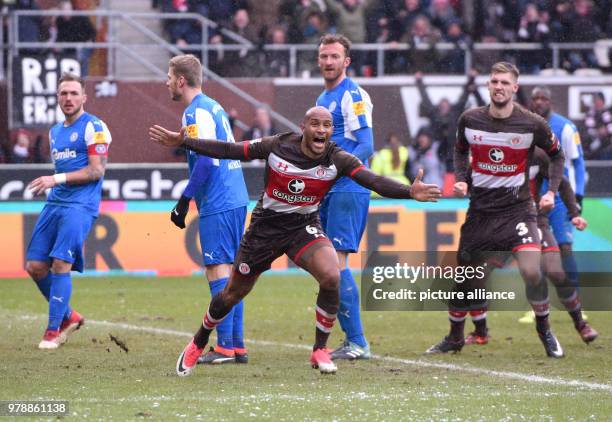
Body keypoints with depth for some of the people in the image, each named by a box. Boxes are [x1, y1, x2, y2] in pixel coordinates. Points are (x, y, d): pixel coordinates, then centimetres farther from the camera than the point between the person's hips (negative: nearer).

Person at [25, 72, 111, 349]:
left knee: (60, 264, -16)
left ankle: (54, 330, -8)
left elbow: (96, 171, -11)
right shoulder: (55, 132, 20)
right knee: (35, 265, 2)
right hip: (55, 203, 8)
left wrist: (57, 179, -16)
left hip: (80, 205, -8)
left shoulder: (93, 127, -5)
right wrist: (48, 184, 12)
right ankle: (68, 316, 20)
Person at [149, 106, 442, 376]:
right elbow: (227, 151, -12)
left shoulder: (338, 160, -16)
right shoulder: (276, 147, -18)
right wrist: (181, 142, -18)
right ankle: (198, 344, 37)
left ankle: (320, 351, -8)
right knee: (234, 293, 10)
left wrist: (410, 192, -44)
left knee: (331, 277, -26)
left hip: (305, 226, 1)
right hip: (266, 227, 0)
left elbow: (374, 181, -27)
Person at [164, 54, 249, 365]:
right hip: (236, 199, 9)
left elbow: (205, 161, -19)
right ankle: (237, 345, 12)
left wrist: (184, 200, -14)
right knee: (231, 271, 10)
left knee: (218, 270, -9)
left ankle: (225, 346, -11)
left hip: (217, 205, -9)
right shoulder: (213, 107, 18)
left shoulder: (197, 112, -11)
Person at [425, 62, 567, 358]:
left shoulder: (533, 124, -9)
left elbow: (556, 155, 8)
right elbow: (461, 150, 18)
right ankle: (455, 337, 27)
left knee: (531, 272, -20)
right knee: (465, 277, 6)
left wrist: (551, 191, -2)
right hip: (480, 209, 3)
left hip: (517, 209, -3)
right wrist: (461, 179, 1)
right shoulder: (470, 120, -3)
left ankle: (545, 331, 3)